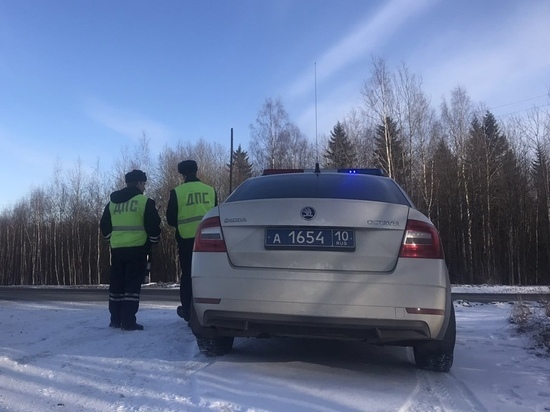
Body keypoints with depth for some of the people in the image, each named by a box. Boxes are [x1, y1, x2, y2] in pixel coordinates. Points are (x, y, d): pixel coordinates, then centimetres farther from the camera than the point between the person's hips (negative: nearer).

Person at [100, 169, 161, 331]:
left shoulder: (112, 203, 13)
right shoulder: (144, 201, -5)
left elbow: (104, 227, 16)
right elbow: (153, 226, -8)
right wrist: (153, 241, 10)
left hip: (117, 249, 5)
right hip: (137, 248, -5)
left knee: (116, 284, 13)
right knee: (132, 285, -3)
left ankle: (116, 319, 18)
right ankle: (128, 321, -6)